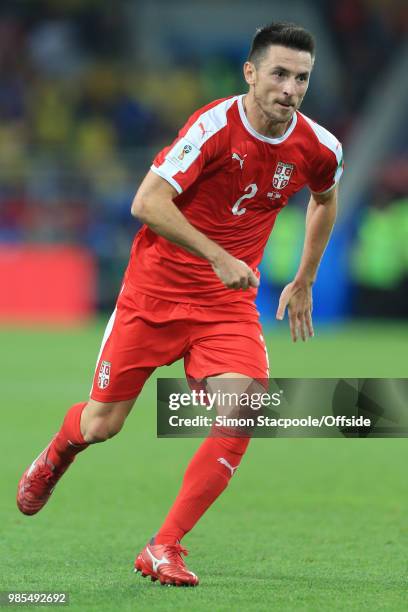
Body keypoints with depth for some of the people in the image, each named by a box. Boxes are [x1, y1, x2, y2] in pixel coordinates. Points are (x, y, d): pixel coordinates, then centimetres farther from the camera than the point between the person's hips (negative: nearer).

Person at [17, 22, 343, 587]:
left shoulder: (319, 149, -5)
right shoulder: (215, 126, -20)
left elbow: (325, 199, 20)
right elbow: (147, 203, -26)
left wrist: (304, 281, 21)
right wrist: (219, 257, -31)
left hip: (229, 304, 3)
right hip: (155, 290, -3)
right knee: (102, 424, 6)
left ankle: (164, 549, -10)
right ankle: (57, 453, 45)